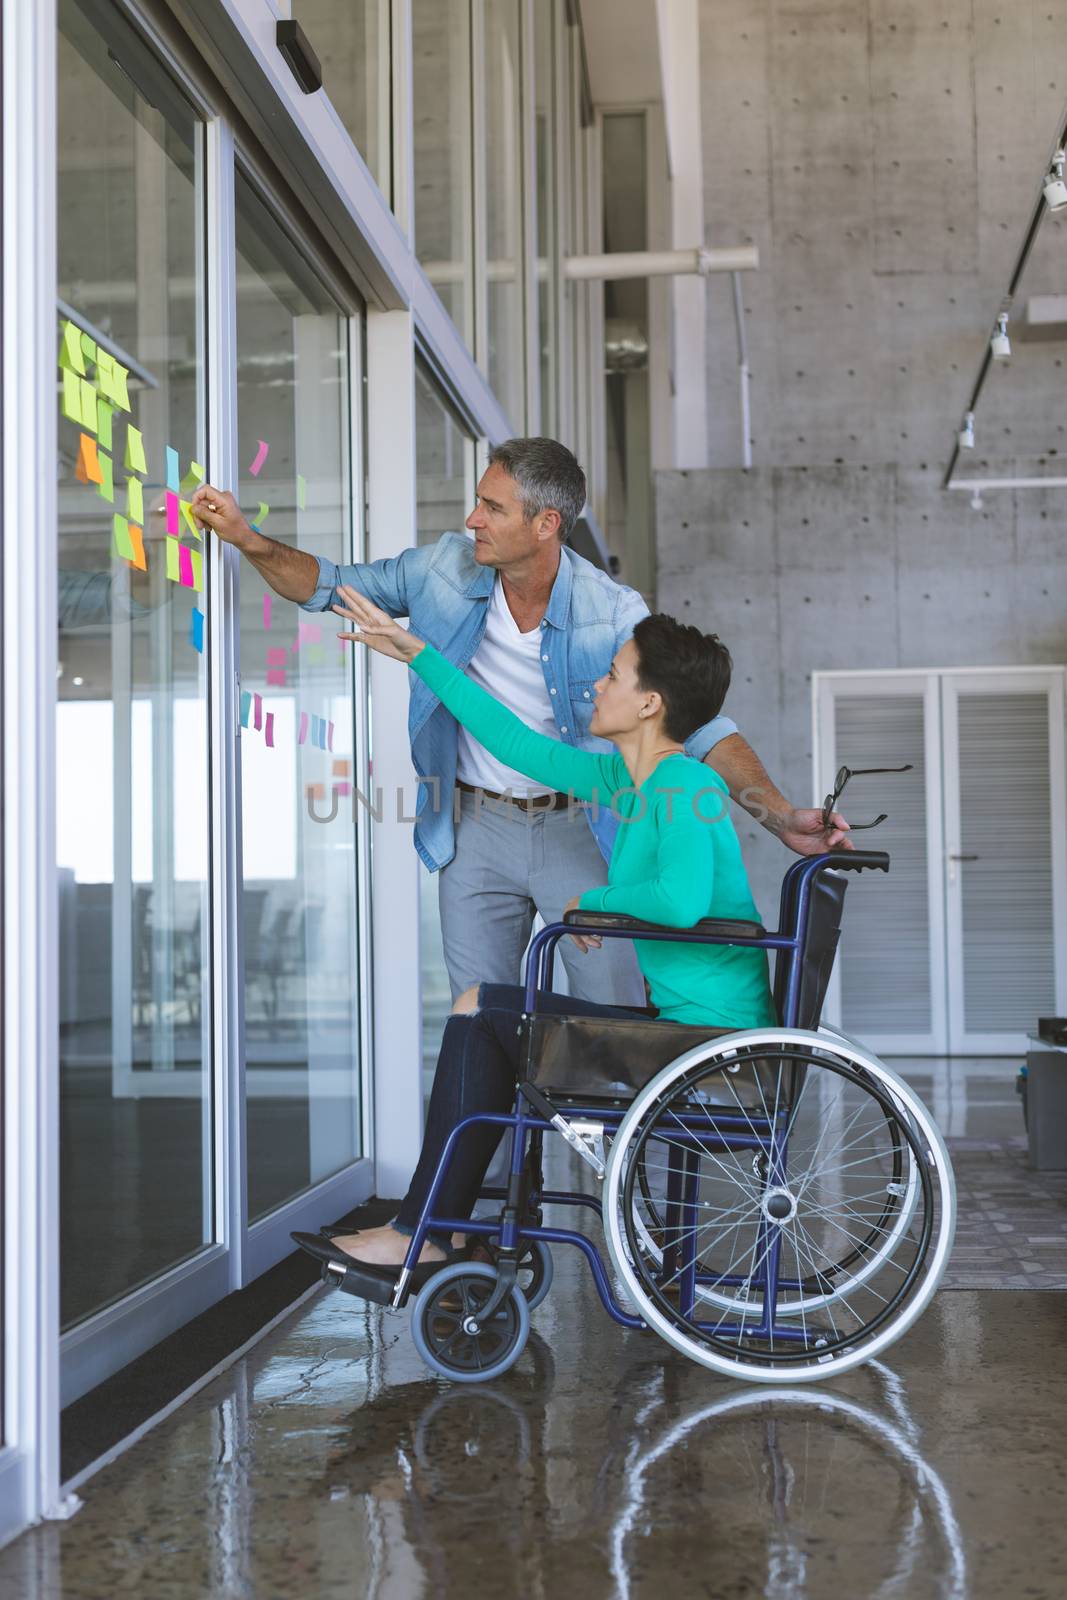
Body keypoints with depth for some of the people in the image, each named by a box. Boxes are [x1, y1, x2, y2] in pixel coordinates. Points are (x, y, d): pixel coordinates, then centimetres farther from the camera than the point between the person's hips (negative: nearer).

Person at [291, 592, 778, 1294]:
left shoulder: (683, 785, -17)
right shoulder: (631, 778, 11)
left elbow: (683, 900, -35)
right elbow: (517, 741, 20)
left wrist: (596, 899, -15)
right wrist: (413, 651, 23)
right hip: (697, 1031, 10)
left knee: (484, 1009, -5)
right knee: (487, 1015, 15)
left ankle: (423, 1234, 6)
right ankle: (426, 1233, 16)